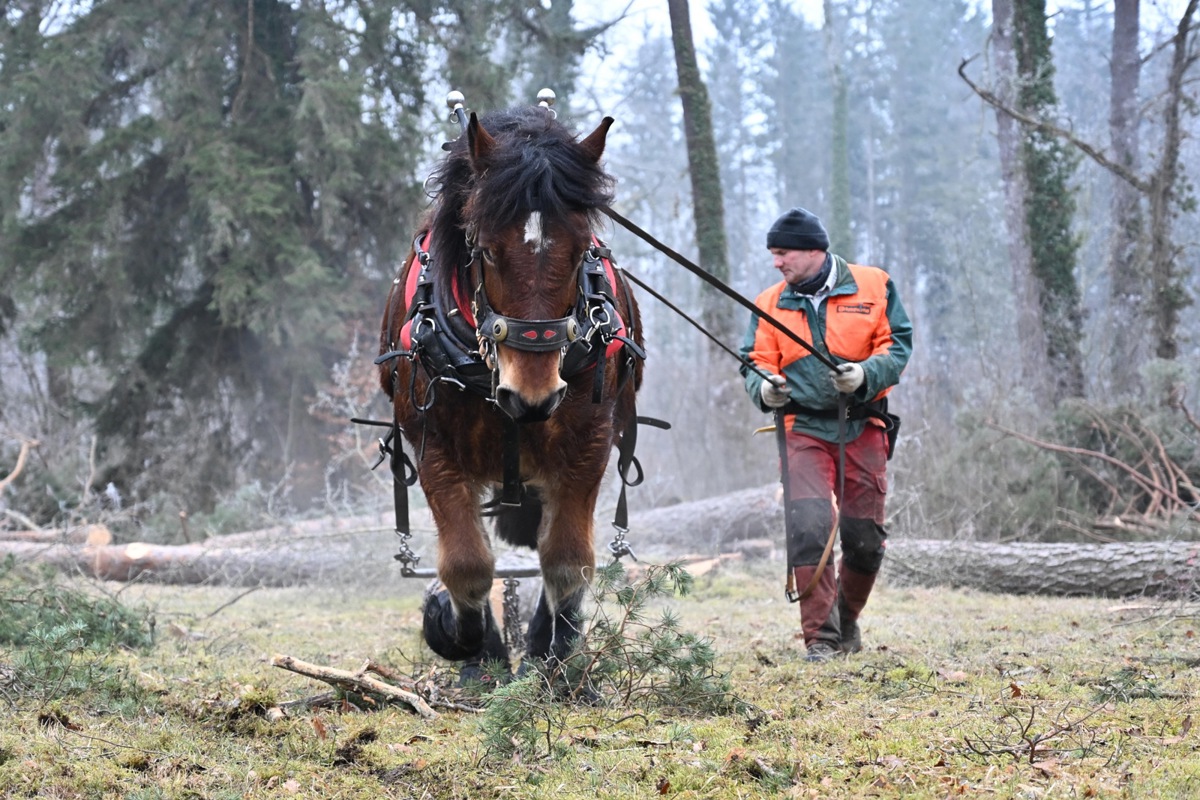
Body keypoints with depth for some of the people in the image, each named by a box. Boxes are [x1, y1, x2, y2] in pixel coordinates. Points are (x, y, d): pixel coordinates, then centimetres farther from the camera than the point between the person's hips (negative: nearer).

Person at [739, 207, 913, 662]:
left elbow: (897, 346, 1)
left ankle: (847, 619, 30)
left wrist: (865, 375, -19)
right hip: (803, 427, 0)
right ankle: (821, 637, -12)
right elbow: (755, 361, 8)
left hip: (862, 426, 0)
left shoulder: (873, 286, 5)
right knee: (808, 527, -17)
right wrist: (765, 385, -16)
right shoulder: (770, 304, 11)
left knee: (864, 536, 4)